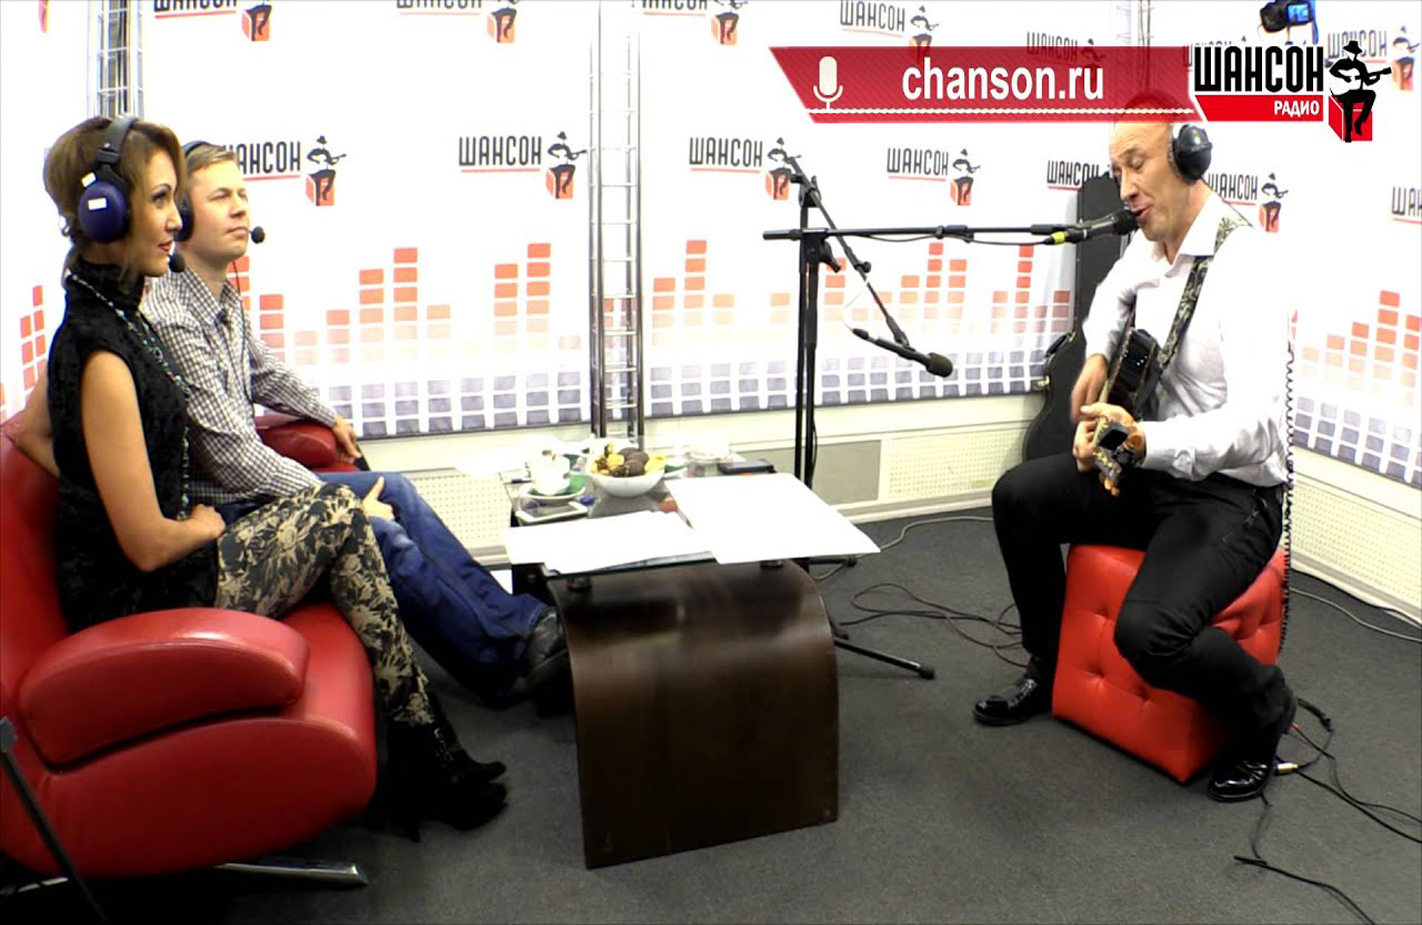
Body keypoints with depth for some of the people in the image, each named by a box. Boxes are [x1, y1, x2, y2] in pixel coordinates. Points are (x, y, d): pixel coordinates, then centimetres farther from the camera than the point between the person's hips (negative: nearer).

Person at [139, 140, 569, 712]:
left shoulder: (223, 294, 7)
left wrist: (328, 415, 36)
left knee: (393, 491, 4)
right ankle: (511, 656, -6)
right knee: (384, 537, -19)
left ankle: (522, 623, 6)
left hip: (253, 486, 10)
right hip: (218, 516, -10)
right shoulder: (169, 317, -24)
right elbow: (232, 456, -25)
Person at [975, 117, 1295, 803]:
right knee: (1018, 495, -5)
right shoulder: (1151, 247, 2)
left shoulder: (1245, 268, -24)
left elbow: (1255, 425, -35)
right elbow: (1114, 292, 29)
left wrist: (1144, 442, -50)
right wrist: (1098, 357, 10)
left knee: (1148, 632, -28)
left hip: (1232, 494, -8)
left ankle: (1264, 711, 7)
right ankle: (1048, 671, 16)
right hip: (1153, 470, 8)